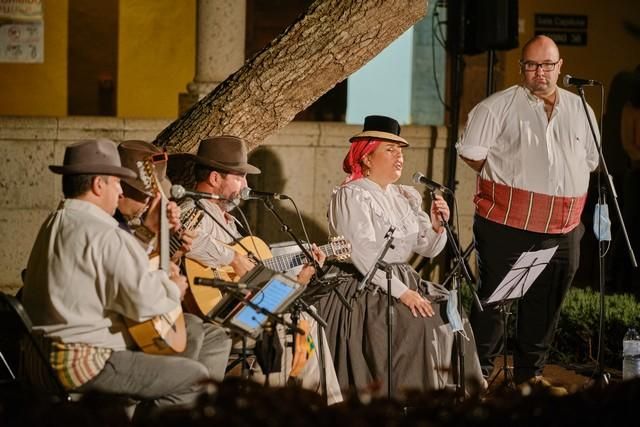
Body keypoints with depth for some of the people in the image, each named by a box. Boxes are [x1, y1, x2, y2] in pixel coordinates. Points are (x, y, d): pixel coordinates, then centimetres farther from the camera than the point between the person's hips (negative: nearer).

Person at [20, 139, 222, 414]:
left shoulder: (55, 224, 14)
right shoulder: (104, 235, -17)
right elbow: (143, 302, -23)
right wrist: (173, 289, -3)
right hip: (83, 363, -10)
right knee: (196, 377, -7)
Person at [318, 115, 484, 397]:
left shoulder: (407, 197, 15)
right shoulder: (351, 197, -8)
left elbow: (427, 249, 12)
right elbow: (365, 257, -18)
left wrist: (437, 226, -9)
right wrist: (402, 292, -23)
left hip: (406, 281, 7)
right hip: (365, 289, -7)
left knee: (453, 319, -13)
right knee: (419, 326, -27)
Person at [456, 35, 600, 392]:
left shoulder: (580, 110, 14)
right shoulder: (499, 106, -1)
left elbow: (591, 160, 22)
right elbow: (472, 153, -1)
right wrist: (509, 176, 4)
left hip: (561, 229, 5)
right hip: (507, 224, -5)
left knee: (546, 303, 11)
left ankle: (530, 374, 23)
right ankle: (480, 372, 6)